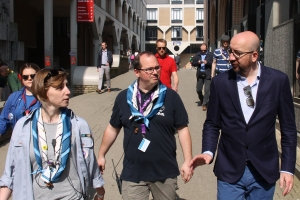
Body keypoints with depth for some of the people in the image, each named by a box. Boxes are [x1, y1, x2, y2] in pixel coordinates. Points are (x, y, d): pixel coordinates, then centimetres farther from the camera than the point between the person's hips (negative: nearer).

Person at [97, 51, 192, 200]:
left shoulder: (170, 96, -5)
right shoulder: (124, 97, 0)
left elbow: (182, 129, -2)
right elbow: (113, 128, 10)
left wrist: (187, 161, -7)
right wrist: (101, 155, 13)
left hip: (165, 173, 0)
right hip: (133, 173, 1)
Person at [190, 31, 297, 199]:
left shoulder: (278, 80, -5)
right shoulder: (220, 82, -3)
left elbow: (288, 127, 0)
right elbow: (212, 124, 4)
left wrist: (288, 168, -2)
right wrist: (208, 152, -13)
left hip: (264, 172, 0)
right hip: (229, 171, 0)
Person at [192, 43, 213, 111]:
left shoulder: (210, 55, -2)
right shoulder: (197, 55, 10)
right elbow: (193, 63, 8)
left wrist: (207, 62, -23)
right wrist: (198, 62, -10)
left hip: (208, 75, -4)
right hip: (200, 75, 4)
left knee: (207, 90, -9)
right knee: (198, 90, 11)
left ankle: (204, 104, -2)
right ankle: (201, 100, 37)